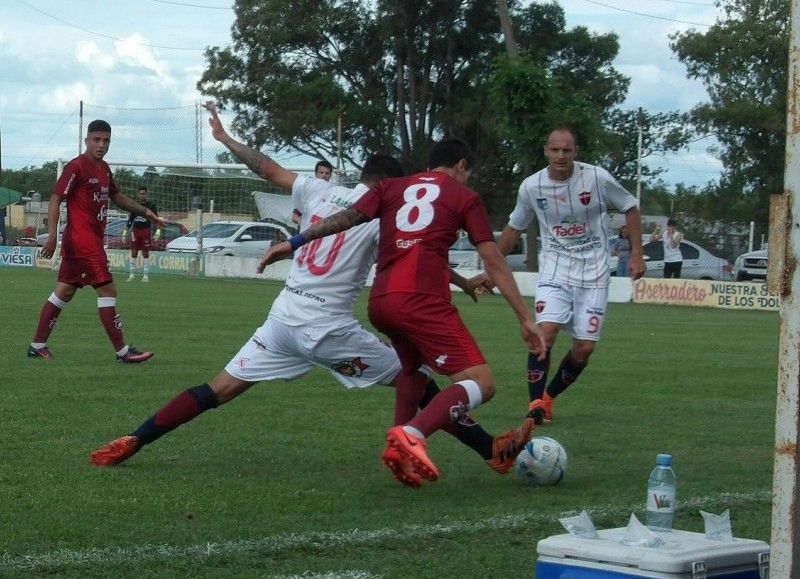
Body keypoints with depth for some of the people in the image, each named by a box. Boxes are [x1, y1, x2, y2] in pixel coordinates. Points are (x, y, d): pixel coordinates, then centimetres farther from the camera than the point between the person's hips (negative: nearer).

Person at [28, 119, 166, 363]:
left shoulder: (104, 169, 15)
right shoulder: (76, 167, -12)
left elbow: (117, 197, 29)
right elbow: (55, 199, -14)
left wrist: (146, 212, 24)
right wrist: (52, 236, -22)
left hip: (92, 240, 9)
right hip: (82, 239, -9)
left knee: (64, 292, 12)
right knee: (107, 290, -9)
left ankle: (37, 345, 17)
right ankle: (123, 351, -7)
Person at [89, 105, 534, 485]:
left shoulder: (320, 192, 10)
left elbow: (269, 168, 19)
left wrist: (225, 138, 32)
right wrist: (463, 282, 7)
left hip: (284, 319, 5)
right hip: (330, 329, -5)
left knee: (218, 390, 6)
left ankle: (132, 443, 0)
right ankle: (494, 451, 6)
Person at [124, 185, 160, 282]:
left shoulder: (151, 205, 1)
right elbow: (130, 219, 18)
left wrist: (158, 230, -12)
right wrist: (125, 231, 15)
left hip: (146, 231, -3)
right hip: (135, 230, 3)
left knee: (145, 253, -1)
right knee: (133, 253, 1)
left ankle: (146, 276, 3)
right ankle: (132, 275, 5)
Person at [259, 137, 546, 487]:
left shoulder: (391, 187, 23)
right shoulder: (464, 196, 14)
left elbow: (347, 217, 10)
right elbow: (494, 263, 9)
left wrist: (294, 242, 12)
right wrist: (526, 319, 10)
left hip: (379, 302, 6)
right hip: (422, 300, -6)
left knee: (415, 368, 32)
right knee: (481, 382, -9)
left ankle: (400, 449, 17)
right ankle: (411, 435, -32)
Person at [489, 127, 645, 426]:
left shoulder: (597, 178, -11)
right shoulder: (531, 186, -5)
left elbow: (630, 208, 4)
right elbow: (514, 228, 12)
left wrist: (636, 253, -1)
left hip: (593, 271, 0)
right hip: (555, 269, 0)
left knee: (584, 347, -3)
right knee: (545, 331, -23)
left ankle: (549, 397, 20)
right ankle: (535, 403, -14)